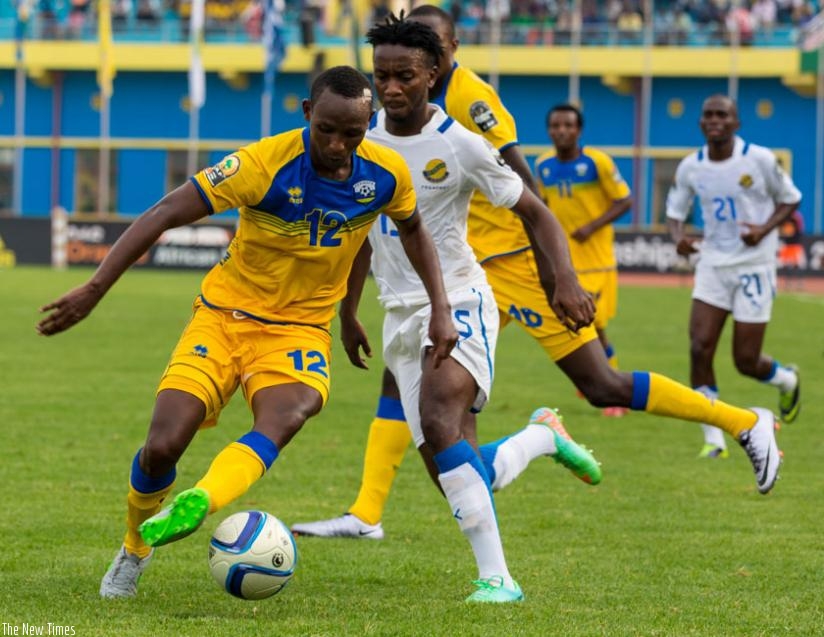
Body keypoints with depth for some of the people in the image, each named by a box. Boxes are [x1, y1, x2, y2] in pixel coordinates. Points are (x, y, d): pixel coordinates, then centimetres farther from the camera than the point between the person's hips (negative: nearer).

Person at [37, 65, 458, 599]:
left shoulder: (387, 174, -9)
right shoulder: (266, 163, -22)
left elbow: (413, 228, 15)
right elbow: (166, 214, -20)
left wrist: (441, 309, 5)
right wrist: (95, 288, -25)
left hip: (300, 330, 2)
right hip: (225, 315, -2)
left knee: (286, 416, -33)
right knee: (161, 447, -12)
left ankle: (196, 504, -53)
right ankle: (134, 552, 17)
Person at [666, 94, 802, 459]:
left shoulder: (760, 160, -12)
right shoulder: (691, 167, -2)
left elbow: (790, 199, 0)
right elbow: (675, 212, 10)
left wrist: (765, 229, -18)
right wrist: (679, 237, -13)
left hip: (754, 266, -3)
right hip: (713, 264, 3)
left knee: (746, 361, -1)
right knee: (700, 348, -11)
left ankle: (787, 381, 37)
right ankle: (713, 440, -1)